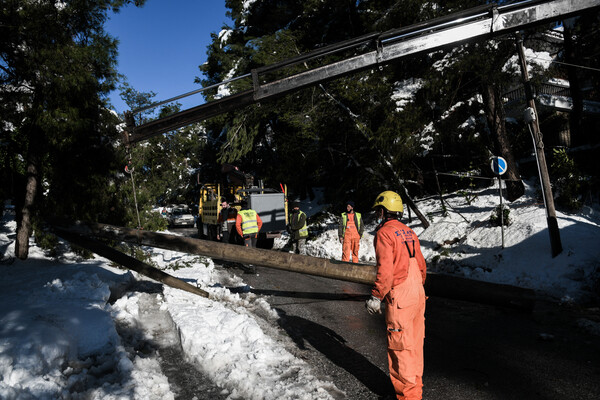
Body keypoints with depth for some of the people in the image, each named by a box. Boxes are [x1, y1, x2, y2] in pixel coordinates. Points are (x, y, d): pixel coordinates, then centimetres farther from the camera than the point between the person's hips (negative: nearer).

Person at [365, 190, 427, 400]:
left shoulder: (384, 233, -12)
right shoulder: (409, 232, 13)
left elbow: (385, 269, -22)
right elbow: (421, 265, 18)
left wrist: (376, 296, -18)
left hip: (399, 297, -9)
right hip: (418, 294, 9)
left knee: (400, 347, 2)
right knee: (415, 342, 18)